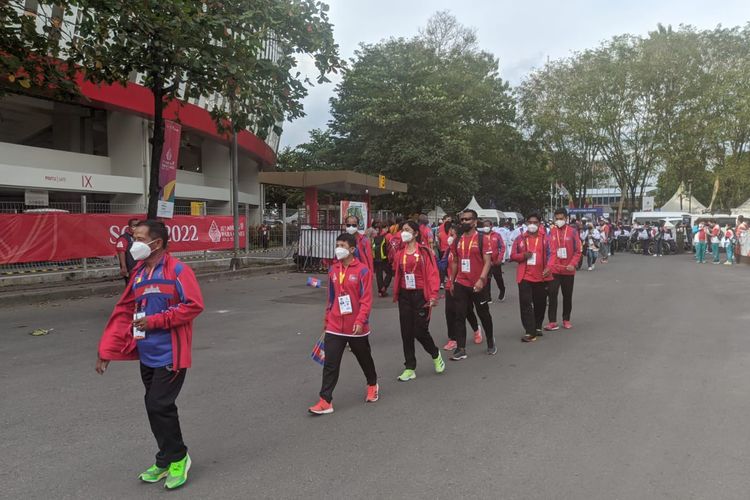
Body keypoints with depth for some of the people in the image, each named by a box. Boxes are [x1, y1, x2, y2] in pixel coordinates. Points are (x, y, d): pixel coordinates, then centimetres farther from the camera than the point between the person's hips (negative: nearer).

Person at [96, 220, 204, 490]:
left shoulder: (177, 270, -14)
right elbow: (123, 312, 11)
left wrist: (154, 321, -19)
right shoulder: (138, 273, 8)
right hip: (147, 354, 7)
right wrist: (106, 350, 7)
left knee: (159, 406, -7)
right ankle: (166, 460, 31)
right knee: (155, 407, 14)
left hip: (169, 355, -7)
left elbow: (194, 305, -20)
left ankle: (178, 458, 15)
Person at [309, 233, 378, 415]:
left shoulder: (362, 270, -11)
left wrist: (360, 321, -23)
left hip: (356, 327, -3)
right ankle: (325, 401, 3)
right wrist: (327, 320, 17)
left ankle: (372, 385, 44)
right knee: (330, 364, -2)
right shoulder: (333, 270, 5)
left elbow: (366, 299, -14)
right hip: (335, 326, 4)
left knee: (365, 359, 18)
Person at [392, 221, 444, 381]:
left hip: (421, 295, -5)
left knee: (420, 331, -4)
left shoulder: (424, 251, -7)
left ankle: (436, 355, 27)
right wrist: (396, 293, 4)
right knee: (406, 333, 6)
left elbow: (432, 273, -11)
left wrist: (433, 295, -17)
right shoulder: (400, 252, 7)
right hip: (405, 296, 5)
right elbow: (396, 272, 11)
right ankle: (410, 368, 17)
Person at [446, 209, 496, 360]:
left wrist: (481, 279, -24)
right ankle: (460, 349, 7)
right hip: (460, 285, 4)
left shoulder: (482, 239, -8)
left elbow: (487, 262, -12)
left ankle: (490, 342, 33)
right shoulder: (457, 241, 7)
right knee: (459, 316, 1)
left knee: (484, 314, 12)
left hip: (478, 285, -4)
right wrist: (451, 282, 12)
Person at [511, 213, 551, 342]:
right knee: (526, 304, -8)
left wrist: (548, 268, -15)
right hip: (525, 277, 0)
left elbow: (550, 254, 1)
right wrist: (523, 255, -13)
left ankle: (538, 327, 32)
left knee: (540, 303, 11)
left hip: (541, 277, 0)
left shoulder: (545, 238, 2)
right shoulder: (520, 239, 4)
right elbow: (512, 256, 7)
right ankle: (530, 332, -6)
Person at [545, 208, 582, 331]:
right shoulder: (551, 232, 1)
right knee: (552, 295, -4)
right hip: (553, 270, 0)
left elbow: (578, 251, -2)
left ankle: (566, 320, 24)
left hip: (568, 270, 0)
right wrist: (548, 265, -3)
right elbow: (548, 250, 6)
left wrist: (573, 264, -14)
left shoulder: (572, 231, -3)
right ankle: (552, 322, 0)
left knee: (567, 296, 10)